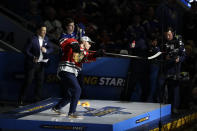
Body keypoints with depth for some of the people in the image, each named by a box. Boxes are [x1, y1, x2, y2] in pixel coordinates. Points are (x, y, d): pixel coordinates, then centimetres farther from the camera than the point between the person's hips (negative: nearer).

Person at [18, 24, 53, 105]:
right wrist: (33, 57, -26)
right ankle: (21, 99, 2)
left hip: (41, 64, 6)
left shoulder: (46, 39, 6)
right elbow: (26, 51, -13)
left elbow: (51, 49, 6)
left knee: (40, 81, 9)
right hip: (32, 64, -6)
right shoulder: (32, 40, -14)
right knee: (28, 81, -6)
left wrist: (46, 50, -16)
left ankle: (37, 98, 21)